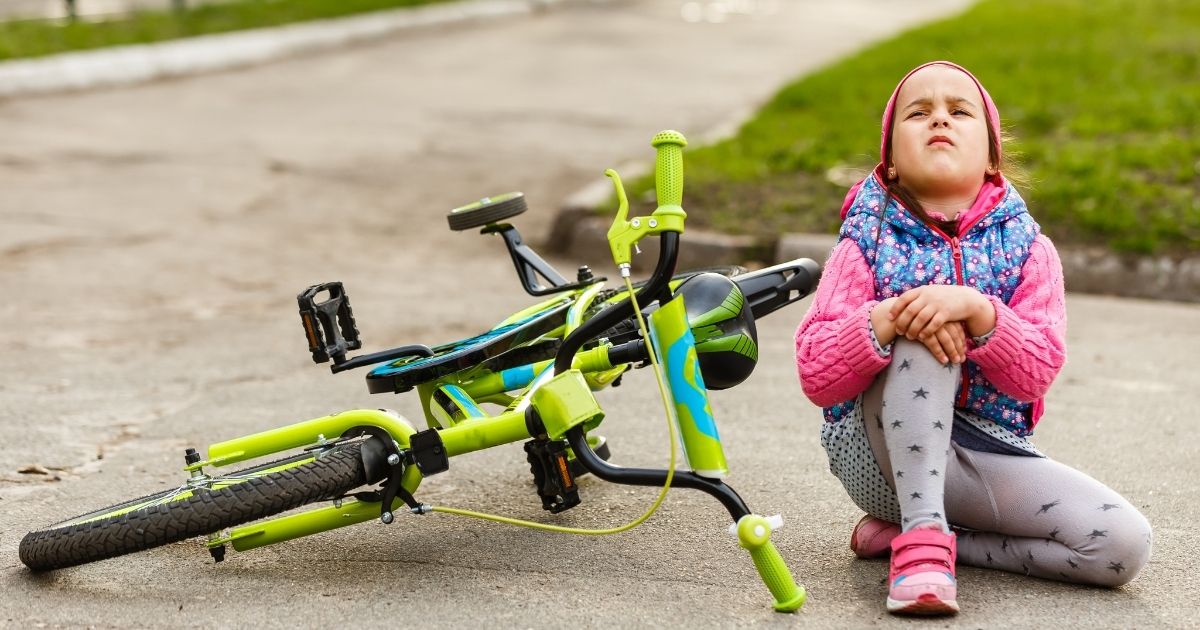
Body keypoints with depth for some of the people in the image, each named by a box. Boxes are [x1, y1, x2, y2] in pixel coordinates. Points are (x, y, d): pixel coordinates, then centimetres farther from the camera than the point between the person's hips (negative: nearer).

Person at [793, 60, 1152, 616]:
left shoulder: (1026, 246, 5)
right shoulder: (868, 241, 0)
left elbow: (1038, 373, -10)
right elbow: (815, 376, -11)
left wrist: (976, 311, -28)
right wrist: (890, 318, -29)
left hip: (985, 448, 3)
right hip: (880, 452, -3)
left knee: (1124, 544, -17)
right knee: (923, 337, -30)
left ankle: (906, 532, -7)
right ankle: (924, 533, -29)